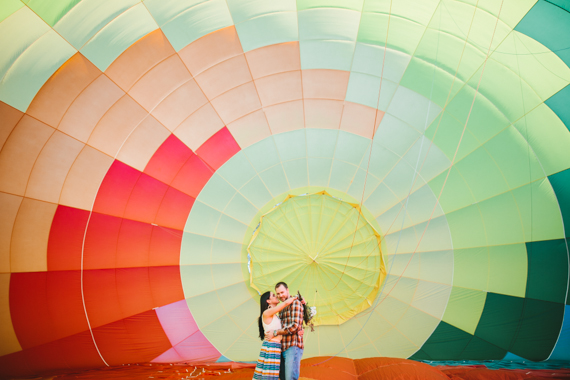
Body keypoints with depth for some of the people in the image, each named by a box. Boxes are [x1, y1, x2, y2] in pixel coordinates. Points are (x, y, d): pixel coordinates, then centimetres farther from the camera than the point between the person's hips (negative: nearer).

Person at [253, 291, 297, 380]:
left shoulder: (276, 316, 20)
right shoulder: (267, 313, -7)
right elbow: (286, 302, -14)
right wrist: (297, 297, 3)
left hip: (277, 348, 8)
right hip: (271, 346, -8)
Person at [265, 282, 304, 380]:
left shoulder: (295, 303, -6)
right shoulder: (282, 308, 21)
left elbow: (294, 326, -16)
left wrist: (275, 333, -12)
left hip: (293, 346, -9)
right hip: (283, 348, 9)